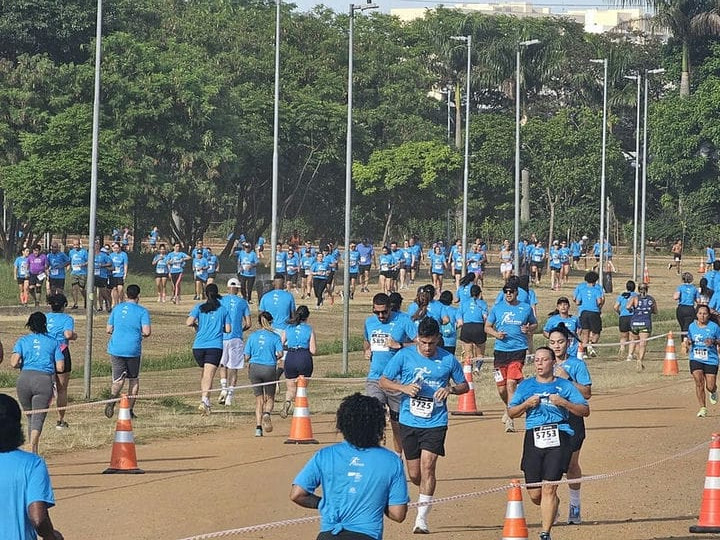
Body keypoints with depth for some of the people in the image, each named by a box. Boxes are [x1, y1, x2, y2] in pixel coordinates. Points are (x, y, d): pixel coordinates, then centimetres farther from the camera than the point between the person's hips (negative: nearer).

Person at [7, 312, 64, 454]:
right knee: (38, 418, -5)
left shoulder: (23, 341, 10)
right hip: (45, 380, -1)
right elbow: (60, 367, 5)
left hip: (24, 379, 1)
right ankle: (33, 448, -26)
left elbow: (14, 363, -3)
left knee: (30, 417, 18)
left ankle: (33, 450, 22)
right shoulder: (53, 342, 11)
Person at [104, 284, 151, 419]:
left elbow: (109, 330, 11)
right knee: (134, 379, 15)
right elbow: (147, 332, -13)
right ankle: (130, 410, 13)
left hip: (116, 349, 2)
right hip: (133, 350, -2)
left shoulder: (117, 309, 8)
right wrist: (141, 333, 10)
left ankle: (112, 399, -30)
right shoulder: (142, 311, -4)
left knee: (118, 379, 1)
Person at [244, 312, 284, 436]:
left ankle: (258, 427, 1)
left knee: (259, 399, 10)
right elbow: (280, 353, -12)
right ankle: (267, 413, -19)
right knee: (270, 398, 14)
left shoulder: (253, 336, 4)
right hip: (270, 369, -1)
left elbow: (247, 357, 2)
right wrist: (275, 358, 10)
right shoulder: (275, 336, -2)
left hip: (255, 368, 1)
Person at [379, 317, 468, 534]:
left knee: (427, 467, -15)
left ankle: (422, 518, -11)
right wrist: (403, 387, -16)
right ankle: (425, 496, 39)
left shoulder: (448, 360, -1)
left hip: (435, 422, -2)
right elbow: (383, 381, 2)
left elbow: (464, 386, 11)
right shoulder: (404, 356, -2)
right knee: (414, 474, 6)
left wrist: (450, 389, -11)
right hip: (409, 421, 2)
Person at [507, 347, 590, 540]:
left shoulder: (564, 386, 9)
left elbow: (585, 410, 5)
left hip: (558, 439, -3)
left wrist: (563, 403, -9)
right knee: (534, 494, 2)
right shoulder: (526, 386, 16)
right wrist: (527, 404, -2)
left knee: (549, 488, -13)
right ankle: (552, 509, 36)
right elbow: (511, 412, 16)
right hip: (533, 439, 3)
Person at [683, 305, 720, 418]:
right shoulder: (692, 326, 5)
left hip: (711, 360, -2)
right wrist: (687, 342, -2)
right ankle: (703, 408, -5)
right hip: (695, 359, 2)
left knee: (710, 386, -2)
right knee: (699, 382, -15)